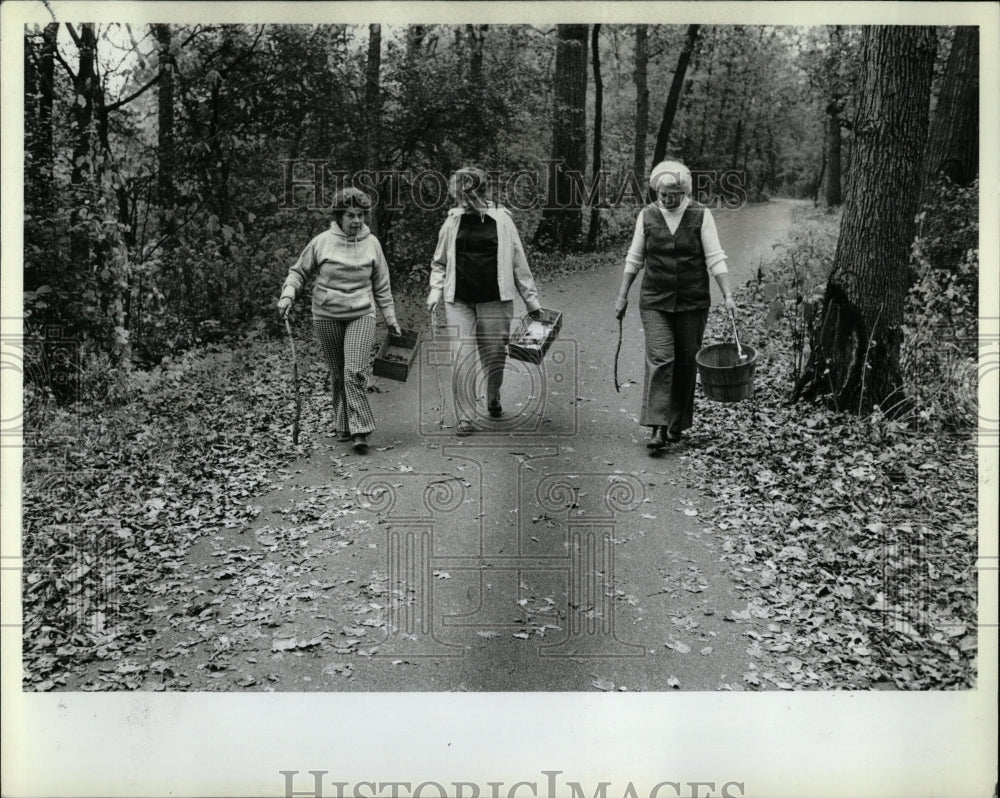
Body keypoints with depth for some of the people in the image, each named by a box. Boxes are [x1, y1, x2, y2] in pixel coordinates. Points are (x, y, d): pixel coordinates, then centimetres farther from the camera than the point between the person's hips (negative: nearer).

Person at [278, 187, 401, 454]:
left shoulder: (371, 243, 3)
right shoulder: (321, 242, -2)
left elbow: (382, 286, 11)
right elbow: (299, 271, 8)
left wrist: (390, 318, 12)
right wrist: (288, 294, -9)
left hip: (361, 315, -1)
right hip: (327, 316, 1)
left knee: (356, 372, -14)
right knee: (338, 374, 7)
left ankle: (359, 431, -13)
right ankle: (344, 426, 20)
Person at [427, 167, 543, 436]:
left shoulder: (501, 220, -2)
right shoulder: (453, 222, 4)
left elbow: (519, 263, 3)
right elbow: (439, 263, 16)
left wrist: (531, 300, 5)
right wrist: (436, 291, 1)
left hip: (495, 301, -1)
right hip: (459, 302, 1)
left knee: (494, 356, 8)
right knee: (461, 357, -8)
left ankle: (494, 400, 38)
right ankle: (465, 417, 1)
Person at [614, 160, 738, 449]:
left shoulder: (701, 216, -2)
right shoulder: (647, 216, 2)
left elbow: (715, 259, -4)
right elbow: (634, 258, 10)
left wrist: (727, 295, -12)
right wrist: (622, 296, 10)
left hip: (692, 303, 0)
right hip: (655, 302, 0)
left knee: (686, 363, 5)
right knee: (659, 359, -12)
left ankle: (677, 425, 18)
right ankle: (658, 428, -15)